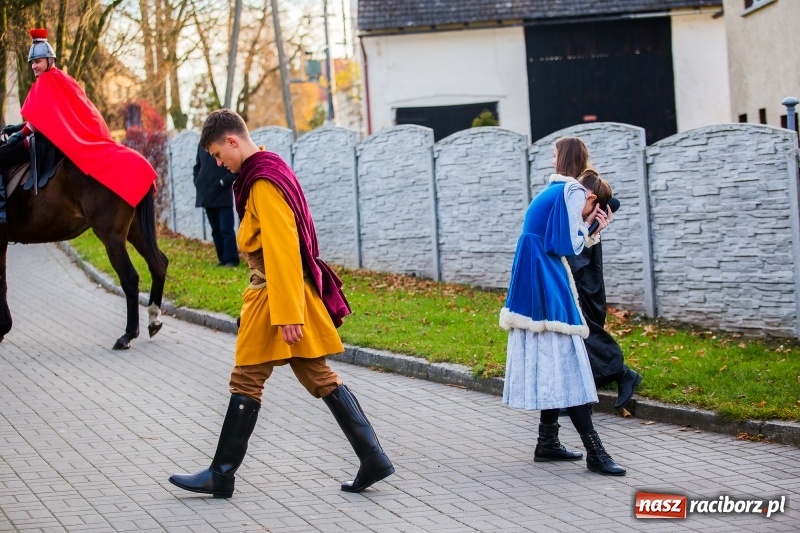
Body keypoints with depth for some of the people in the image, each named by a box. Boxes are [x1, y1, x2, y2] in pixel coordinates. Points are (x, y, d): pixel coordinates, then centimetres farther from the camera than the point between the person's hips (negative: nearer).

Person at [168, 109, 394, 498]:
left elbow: (281, 251, -23)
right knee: (319, 378, 10)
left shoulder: (264, 184, -18)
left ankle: (222, 475, 8)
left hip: (276, 296, -10)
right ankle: (372, 458, 8)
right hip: (285, 292, 10)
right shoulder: (270, 171, 13)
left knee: (246, 381, -1)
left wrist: (286, 315, -25)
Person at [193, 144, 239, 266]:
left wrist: (223, 182, -16)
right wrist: (198, 182, 7)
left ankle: (231, 260, -2)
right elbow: (197, 166, 22)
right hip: (207, 195, 6)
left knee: (226, 229, -6)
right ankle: (223, 259, 14)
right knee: (216, 230, 9)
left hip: (222, 195, -6)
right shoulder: (202, 145, 10)